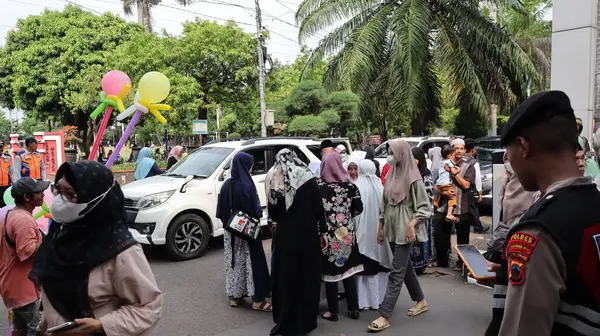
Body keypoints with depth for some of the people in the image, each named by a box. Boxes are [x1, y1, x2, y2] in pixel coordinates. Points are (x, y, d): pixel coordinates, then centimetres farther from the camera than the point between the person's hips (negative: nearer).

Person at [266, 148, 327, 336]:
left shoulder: (273, 178, 0)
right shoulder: (307, 176, -6)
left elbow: (271, 209, 4)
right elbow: (318, 207, -6)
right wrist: (323, 231, 2)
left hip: (283, 233, 2)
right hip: (307, 232, -2)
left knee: (284, 274, 13)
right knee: (307, 274, 10)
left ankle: (284, 320, 23)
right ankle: (304, 320, 18)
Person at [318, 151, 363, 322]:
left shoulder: (318, 186, -12)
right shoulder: (349, 185, -4)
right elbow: (359, 209, 2)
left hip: (327, 234, -3)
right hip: (347, 233, 3)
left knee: (330, 271, 7)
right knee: (348, 270, 14)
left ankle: (333, 311, 16)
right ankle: (354, 309, 21)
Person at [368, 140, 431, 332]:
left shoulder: (413, 178, -12)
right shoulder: (390, 175, 9)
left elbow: (425, 207, -10)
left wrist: (412, 224, -21)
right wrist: (381, 226, 14)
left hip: (405, 231, -7)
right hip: (392, 230, 8)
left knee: (396, 273, -5)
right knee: (405, 267, 18)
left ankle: (384, 316, -3)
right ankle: (421, 301, 36)